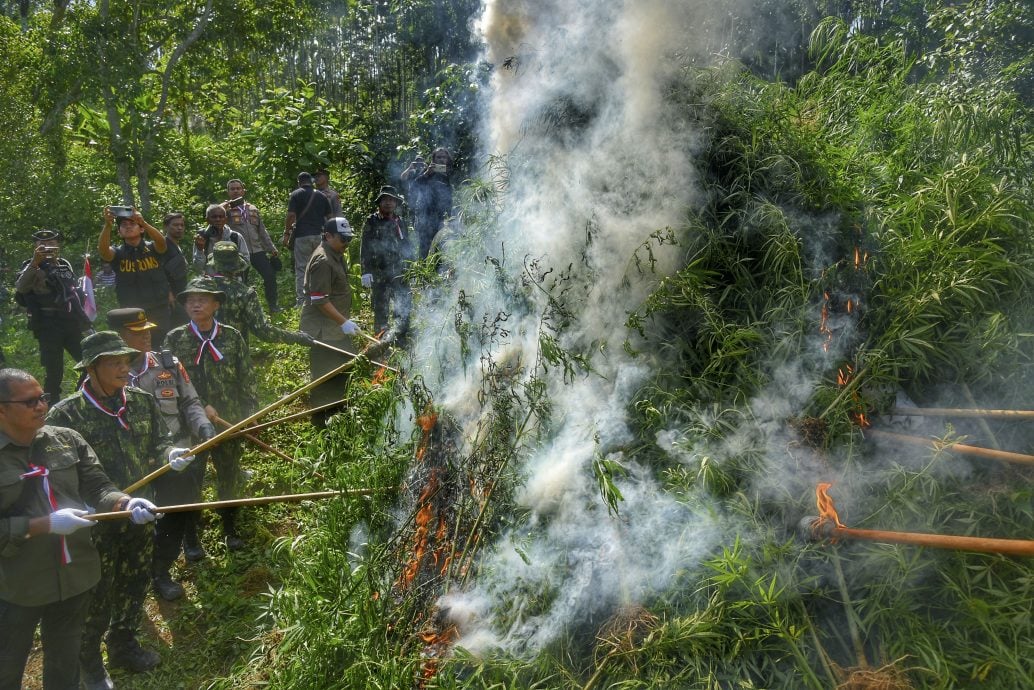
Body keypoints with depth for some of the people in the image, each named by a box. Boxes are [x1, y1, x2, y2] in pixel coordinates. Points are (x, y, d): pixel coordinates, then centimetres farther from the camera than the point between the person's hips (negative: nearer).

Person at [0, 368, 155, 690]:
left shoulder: (67, 440, -2)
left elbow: (97, 488, 1)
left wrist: (125, 503, -19)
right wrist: (46, 524, -26)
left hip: (75, 575, 4)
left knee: (65, 664, 24)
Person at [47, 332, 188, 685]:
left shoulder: (142, 401, -3)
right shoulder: (65, 415, -18)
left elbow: (159, 442, 6)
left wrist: (170, 455, -18)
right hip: (95, 524, -5)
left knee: (135, 585, 22)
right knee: (96, 597, 10)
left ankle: (124, 645, 46)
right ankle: (88, 665, 33)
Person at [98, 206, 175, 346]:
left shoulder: (153, 248, 2)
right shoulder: (118, 253, 3)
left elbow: (161, 241, -20)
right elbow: (103, 250, -18)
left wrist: (143, 222, -38)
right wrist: (107, 225, -35)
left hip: (160, 313, 0)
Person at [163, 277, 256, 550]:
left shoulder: (232, 337, -1)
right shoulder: (175, 339, -2)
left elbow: (247, 379, 2)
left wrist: (250, 414, -2)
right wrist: (201, 407, -16)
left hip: (229, 420, 1)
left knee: (229, 475, 12)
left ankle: (230, 528, 30)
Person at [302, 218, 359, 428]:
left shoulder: (336, 256, 12)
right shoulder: (323, 261, -20)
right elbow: (319, 300, -24)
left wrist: (345, 320, 21)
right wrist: (343, 322, -23)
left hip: (335, 326, 10)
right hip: (323, 328, -10)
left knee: (343, 370, 16)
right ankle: (321, 419, 7)